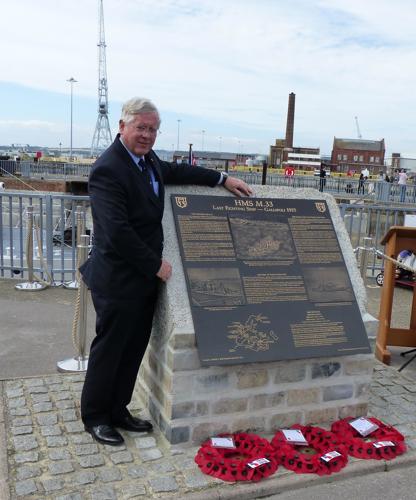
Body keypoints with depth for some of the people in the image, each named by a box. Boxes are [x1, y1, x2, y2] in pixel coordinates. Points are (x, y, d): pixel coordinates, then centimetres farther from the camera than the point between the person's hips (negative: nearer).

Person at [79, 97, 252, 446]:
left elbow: (175, 171, 28)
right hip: (119, 280, -9)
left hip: (145, 276, 9)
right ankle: (95, 416, 26)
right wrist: (156, 265, -17)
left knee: (134, 349, 17)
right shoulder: (108, 169, -20)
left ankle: (118, 410, 33)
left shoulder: (147, 159, 9)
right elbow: (117, 232, -26)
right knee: (109, 349, 7)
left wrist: (223, 179, 21)